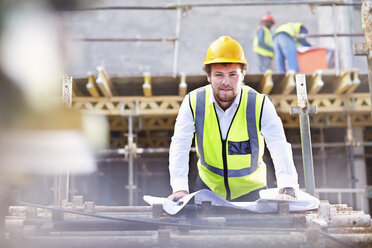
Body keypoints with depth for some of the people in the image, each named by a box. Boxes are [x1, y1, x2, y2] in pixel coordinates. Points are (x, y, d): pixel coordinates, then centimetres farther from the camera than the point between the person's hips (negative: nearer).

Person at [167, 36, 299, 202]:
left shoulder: (260, 104, -18)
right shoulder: (193, 103, -15)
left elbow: (279, 148, -26)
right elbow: (179, 147, -17)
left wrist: (287, 189, -41)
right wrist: (180, 189, -31)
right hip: (208, 185, 1)